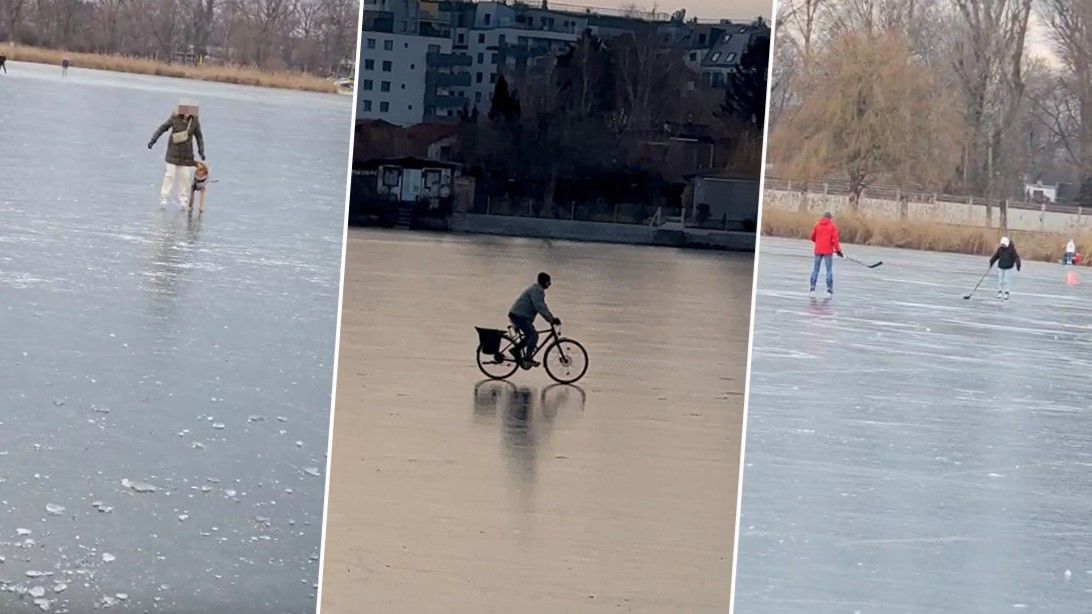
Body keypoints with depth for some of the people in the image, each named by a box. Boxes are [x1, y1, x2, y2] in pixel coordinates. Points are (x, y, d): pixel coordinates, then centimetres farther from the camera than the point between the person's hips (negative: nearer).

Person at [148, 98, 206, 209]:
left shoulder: (195, 121, -6)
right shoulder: (175, 118, -10)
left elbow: (199, 136, 4)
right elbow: (162, 128, -1)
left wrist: (201, 151, 1)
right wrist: (153, 140, -6)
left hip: (187, 153, 1)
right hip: (173, 152, -1)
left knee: (185, 175, 2)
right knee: (170, 174, -3)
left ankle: (183, 199, 13)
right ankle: (164, 197, 4)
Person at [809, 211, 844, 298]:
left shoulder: (817, 225, 5)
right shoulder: (832, 227, -4)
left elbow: (812, 237, 10)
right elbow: (834, 239, -11)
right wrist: (838, 250, -5)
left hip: (818, 250, 3)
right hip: (828, 251, -3)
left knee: (816, 269, 9)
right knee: (829, 270, 3)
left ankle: (812, 288, 4)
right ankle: (829, 290, -1)